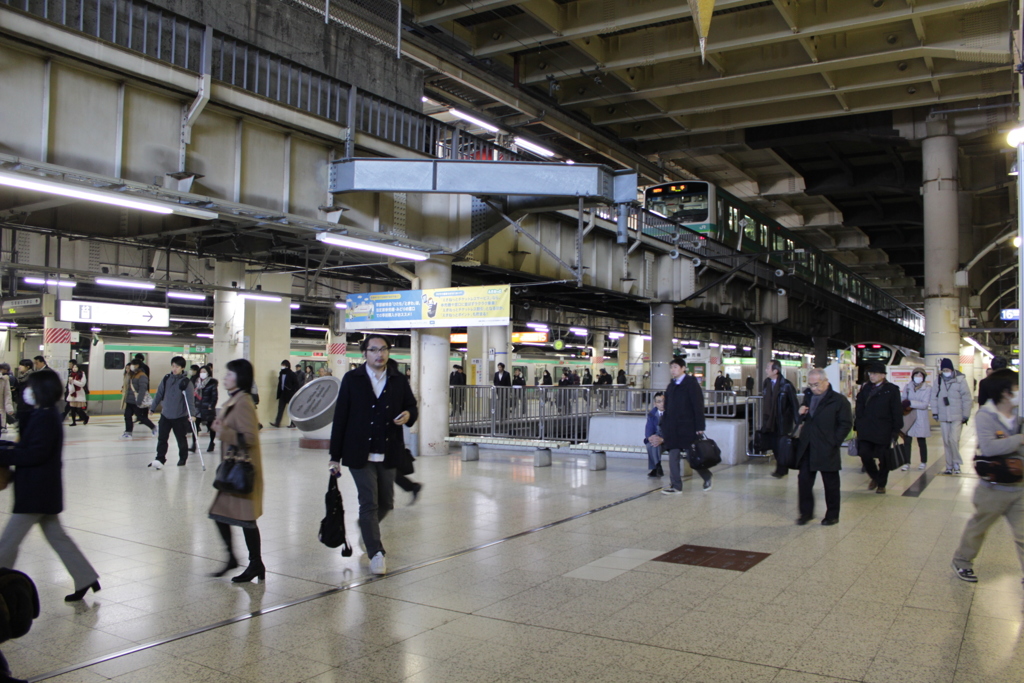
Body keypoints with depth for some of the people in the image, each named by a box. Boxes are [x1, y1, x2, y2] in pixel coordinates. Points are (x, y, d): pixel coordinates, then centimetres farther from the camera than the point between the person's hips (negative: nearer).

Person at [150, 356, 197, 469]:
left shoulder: (185, 382, -12)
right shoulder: (166, 379, 1)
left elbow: (190, 399, -16)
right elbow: (159, 394, 10)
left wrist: (192, 414, -25)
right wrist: (153, 408, 14)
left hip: (180, 416, -3)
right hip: (165, 415, 3)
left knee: (181, 439, 10)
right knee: (162, 438, -2)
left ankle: (183, 458, 28)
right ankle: (160, 459, 3)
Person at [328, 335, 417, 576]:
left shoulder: (399, 380, 7)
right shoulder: (352, 379, -1)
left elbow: (412, 407, 17)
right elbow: (340, 418, -1)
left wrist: (408, 415, -10)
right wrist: (335, 456, -4)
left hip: (388, 454, 3)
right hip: (360, 454, -3)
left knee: (386, 503, 13)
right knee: (369, 503, -5)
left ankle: (367, 530, 44)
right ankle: (375, 553, 7)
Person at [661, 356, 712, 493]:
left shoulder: (691, 383, -7)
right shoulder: (671, 385, 13)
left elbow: (698, 406, -11)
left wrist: (700, 427, -16)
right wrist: (664, 426, 12)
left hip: (688, 427, -6)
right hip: (673, 427, 6)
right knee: (673, 456, 2)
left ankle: (707, 478, 26)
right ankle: (676, 486, 6)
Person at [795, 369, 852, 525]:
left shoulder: (838, 400, -8)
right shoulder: (808, 396, 11)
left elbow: (846, 424, -8)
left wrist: (834, 442, -13)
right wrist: (801, 414, -1)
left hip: (827, 450, -5)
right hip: (807, 448, 5)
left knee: (831, 483, 6)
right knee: (804, 480, 5)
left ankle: (832, 515, 18)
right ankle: (806, 512, 18)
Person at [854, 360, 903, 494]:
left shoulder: (892, 390, -1)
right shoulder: (865, 389, 10)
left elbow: (897, 412, -2)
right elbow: (859, 410, 11)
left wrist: (895, 431, -6)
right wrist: (857, 426, 6)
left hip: (883, 431, -3)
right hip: (866, 430, 3)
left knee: (883, 458, 5)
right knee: (864, 454, -4)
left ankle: (881, 484, 24)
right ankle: (875, 477, 22)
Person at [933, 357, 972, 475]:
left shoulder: (960, 380, -7)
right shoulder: (938, 381, 4)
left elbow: (967, 398, -5)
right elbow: (934, 398, 8)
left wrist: (966, 415, -6)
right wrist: (935, 413, 3)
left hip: (957, 417, -4)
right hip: (944, 417, 4)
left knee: (954, 439, -14)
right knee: (946, 441, 8)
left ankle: (956, 463, 4)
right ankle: (949, 466, 16)